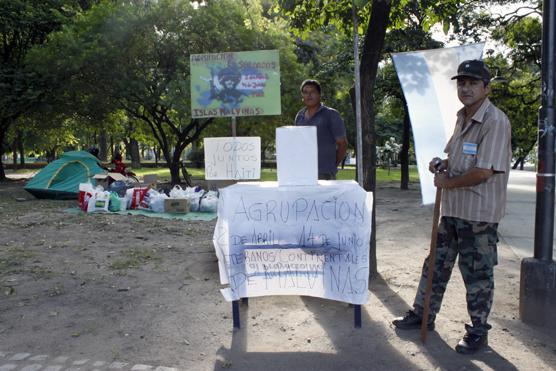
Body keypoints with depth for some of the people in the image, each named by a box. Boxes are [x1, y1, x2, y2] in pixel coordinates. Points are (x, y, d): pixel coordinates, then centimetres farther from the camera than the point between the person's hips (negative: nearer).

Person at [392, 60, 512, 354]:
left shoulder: (495, 121, -17)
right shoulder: (462, 118, 11)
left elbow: (484, 172, -24)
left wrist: (447, 182, -12)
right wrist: (442, 164, 3)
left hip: (479, 213, -8)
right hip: (452, 209, 8)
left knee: (477, 274, 6)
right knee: (437, 264, 16)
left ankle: (478, 332, 23)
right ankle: (422, 315, 32)